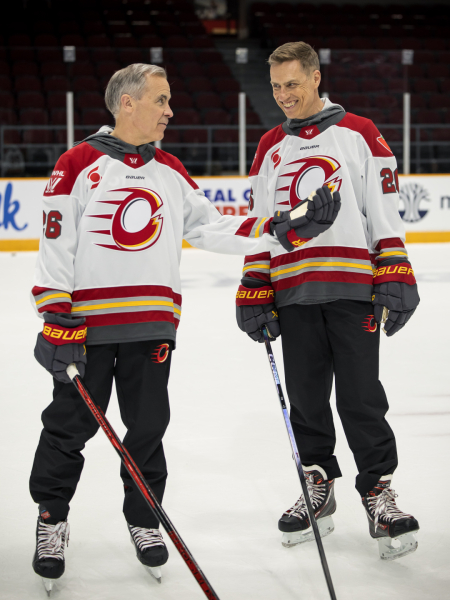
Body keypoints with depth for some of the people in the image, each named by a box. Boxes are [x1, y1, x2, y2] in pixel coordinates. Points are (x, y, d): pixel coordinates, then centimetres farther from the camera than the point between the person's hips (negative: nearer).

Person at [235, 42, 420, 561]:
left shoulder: (359, 134, 3)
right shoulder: (269, 149, 14)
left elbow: (385, 208, 0)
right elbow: (258, 224, 15)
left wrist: (396, 276, -8)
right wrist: (253, 290, 8)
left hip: (353, 288, -3)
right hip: (294, 293, 4)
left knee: (360, 397, -4)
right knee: (306, 397, 7)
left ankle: (378, 490, 6)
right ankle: (318, 487, 20)